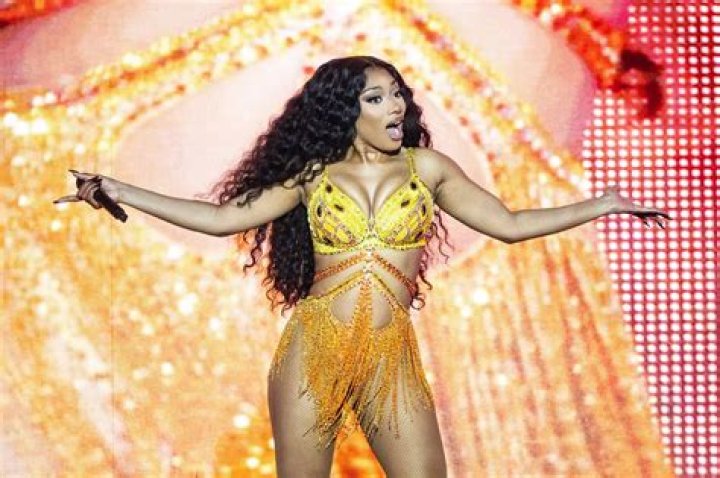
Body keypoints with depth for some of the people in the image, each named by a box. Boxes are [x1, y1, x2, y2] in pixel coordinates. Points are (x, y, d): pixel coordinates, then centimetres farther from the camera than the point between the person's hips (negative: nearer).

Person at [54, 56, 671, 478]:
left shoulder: (426, 167, 7)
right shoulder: (313, 173, 4)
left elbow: (510, 224, 11)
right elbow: (222, 217, 3)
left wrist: (603, 204, 9)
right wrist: (116, 190, -2)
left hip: (391, 359, 1)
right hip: (311, 351, 0)